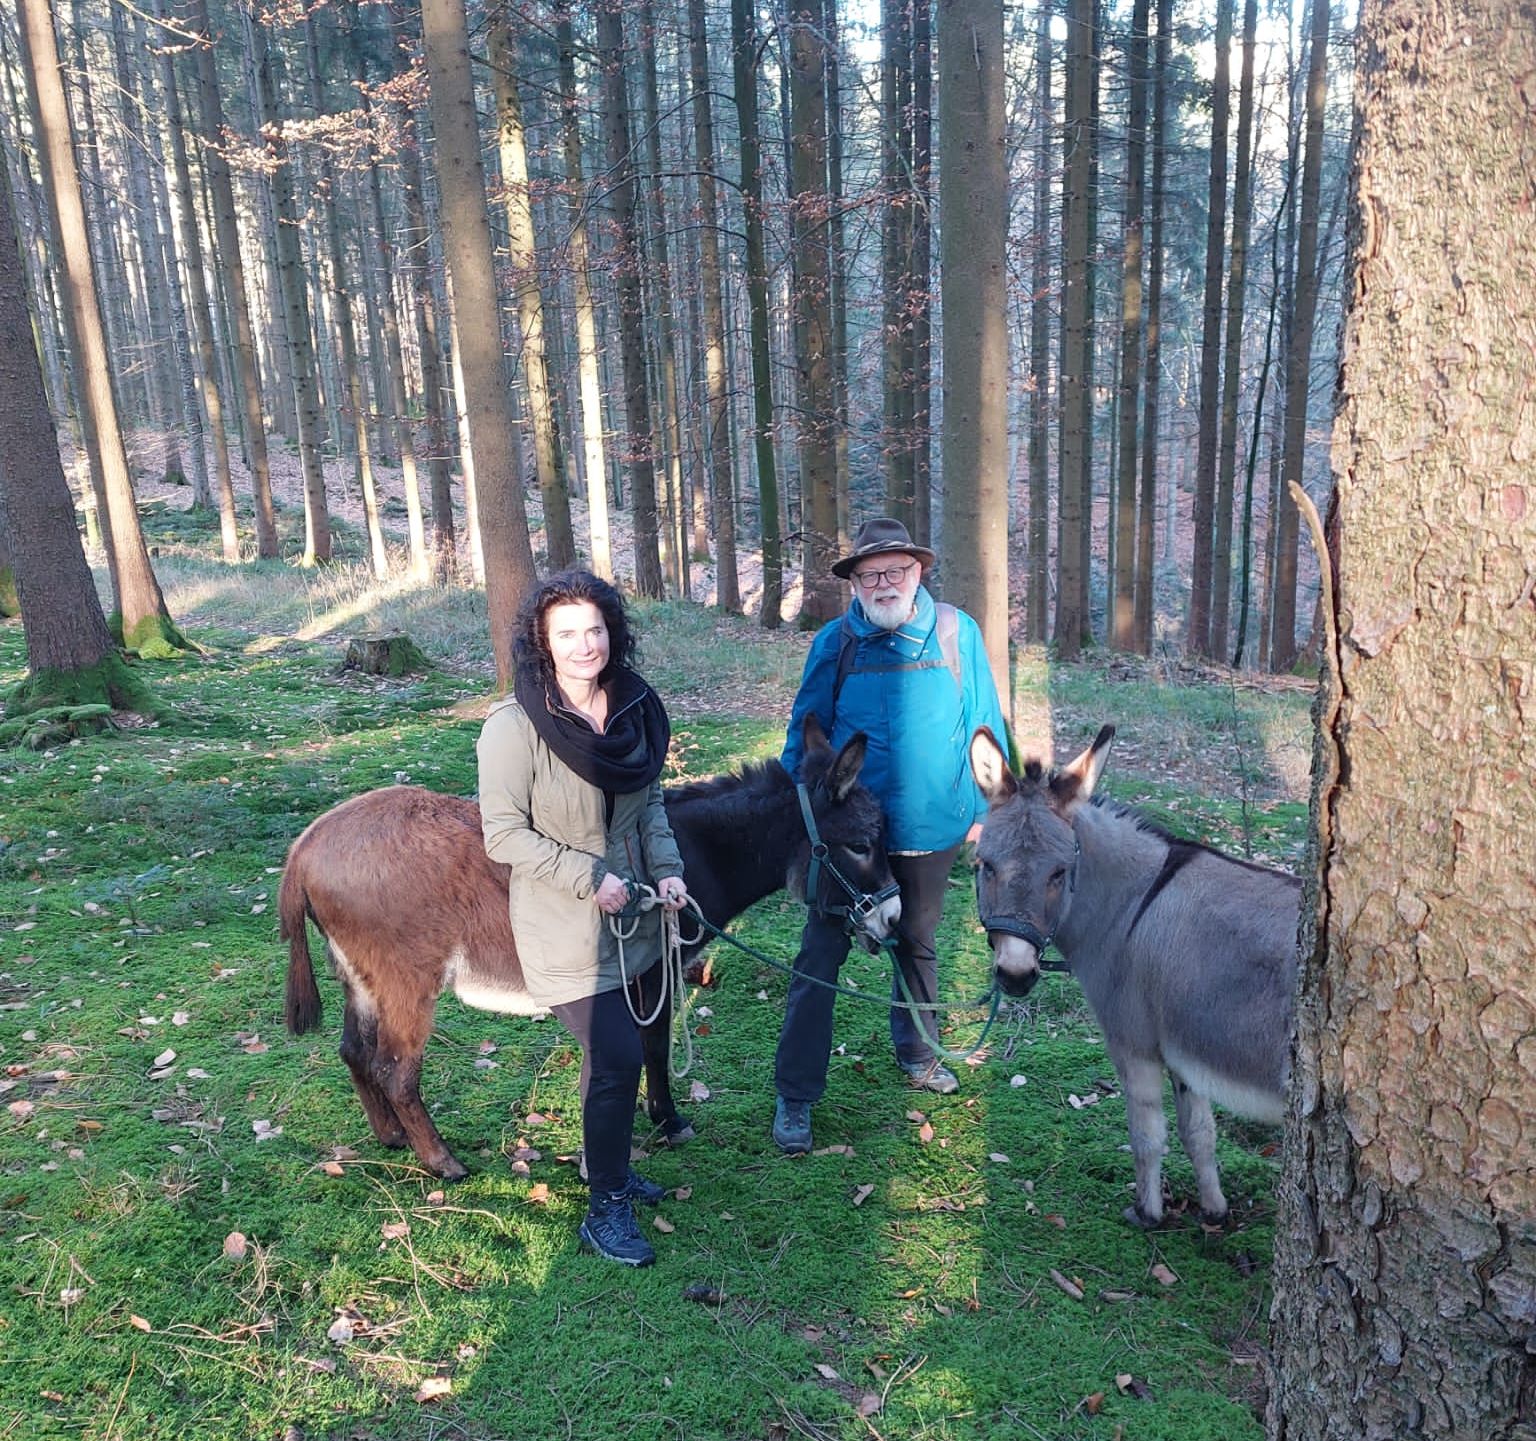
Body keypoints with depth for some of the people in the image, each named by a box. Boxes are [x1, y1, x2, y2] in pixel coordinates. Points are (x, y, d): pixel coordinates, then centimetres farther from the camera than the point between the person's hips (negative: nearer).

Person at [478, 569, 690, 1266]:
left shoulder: (634, 707, -1)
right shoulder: (514, 726, -20)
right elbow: (503, 835, -17)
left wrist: (666, 867, -4)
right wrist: (588, 877, -22)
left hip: (631, 914, 6)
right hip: (566, 927, -6)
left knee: (613, 1047, 21)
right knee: (618, 1057, -5)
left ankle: (605, 1159, 45)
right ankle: (607, 1208, 15)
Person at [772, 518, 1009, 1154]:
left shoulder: (957, 633, -5)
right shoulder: (834, 642, -6)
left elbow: (983, 722, 3)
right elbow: (804, 733, 2)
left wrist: (982, 806, 4)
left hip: (930, 826, 2)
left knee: (917, 942, 22)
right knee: (819, 955, 0)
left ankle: (915, 1051, 45)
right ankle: (795, 1094, 11)